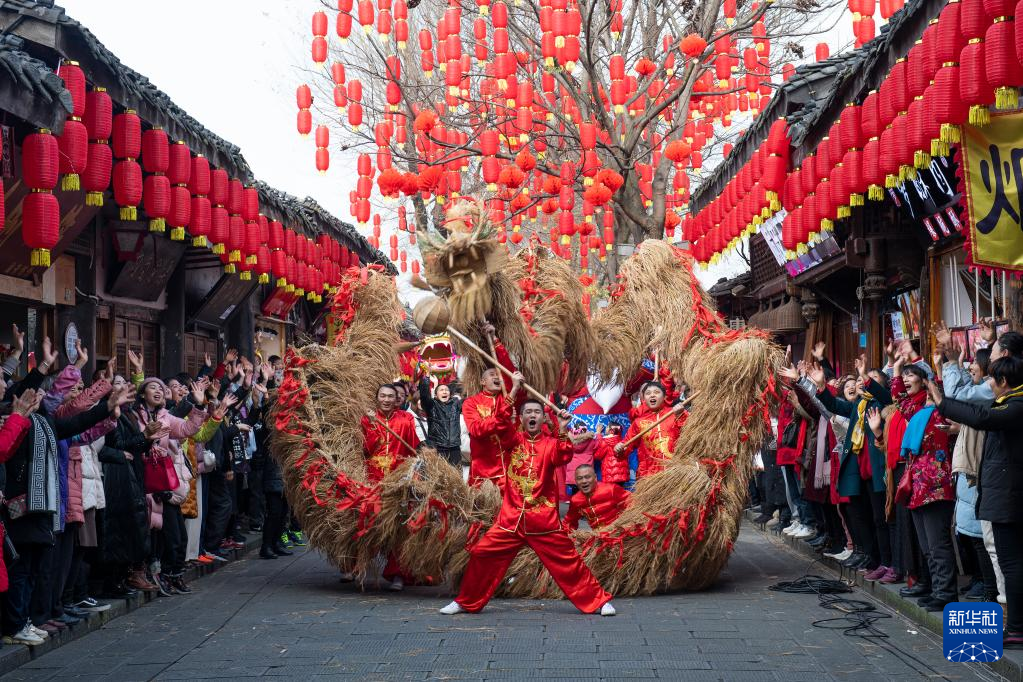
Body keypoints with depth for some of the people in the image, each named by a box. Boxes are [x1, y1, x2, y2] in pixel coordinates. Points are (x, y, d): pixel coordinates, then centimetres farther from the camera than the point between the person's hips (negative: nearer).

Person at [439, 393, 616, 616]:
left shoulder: (551, 444, 4)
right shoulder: (514, 440, 7)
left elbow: (563, 457, -16)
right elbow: (502, 418, -9)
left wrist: (562, 430, -27)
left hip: (544, 520, -1)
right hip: (511, 518, 1)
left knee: (568, 560, 0)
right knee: (481, 554, -2)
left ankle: (598, 601, 13)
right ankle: (466, 602, 16)